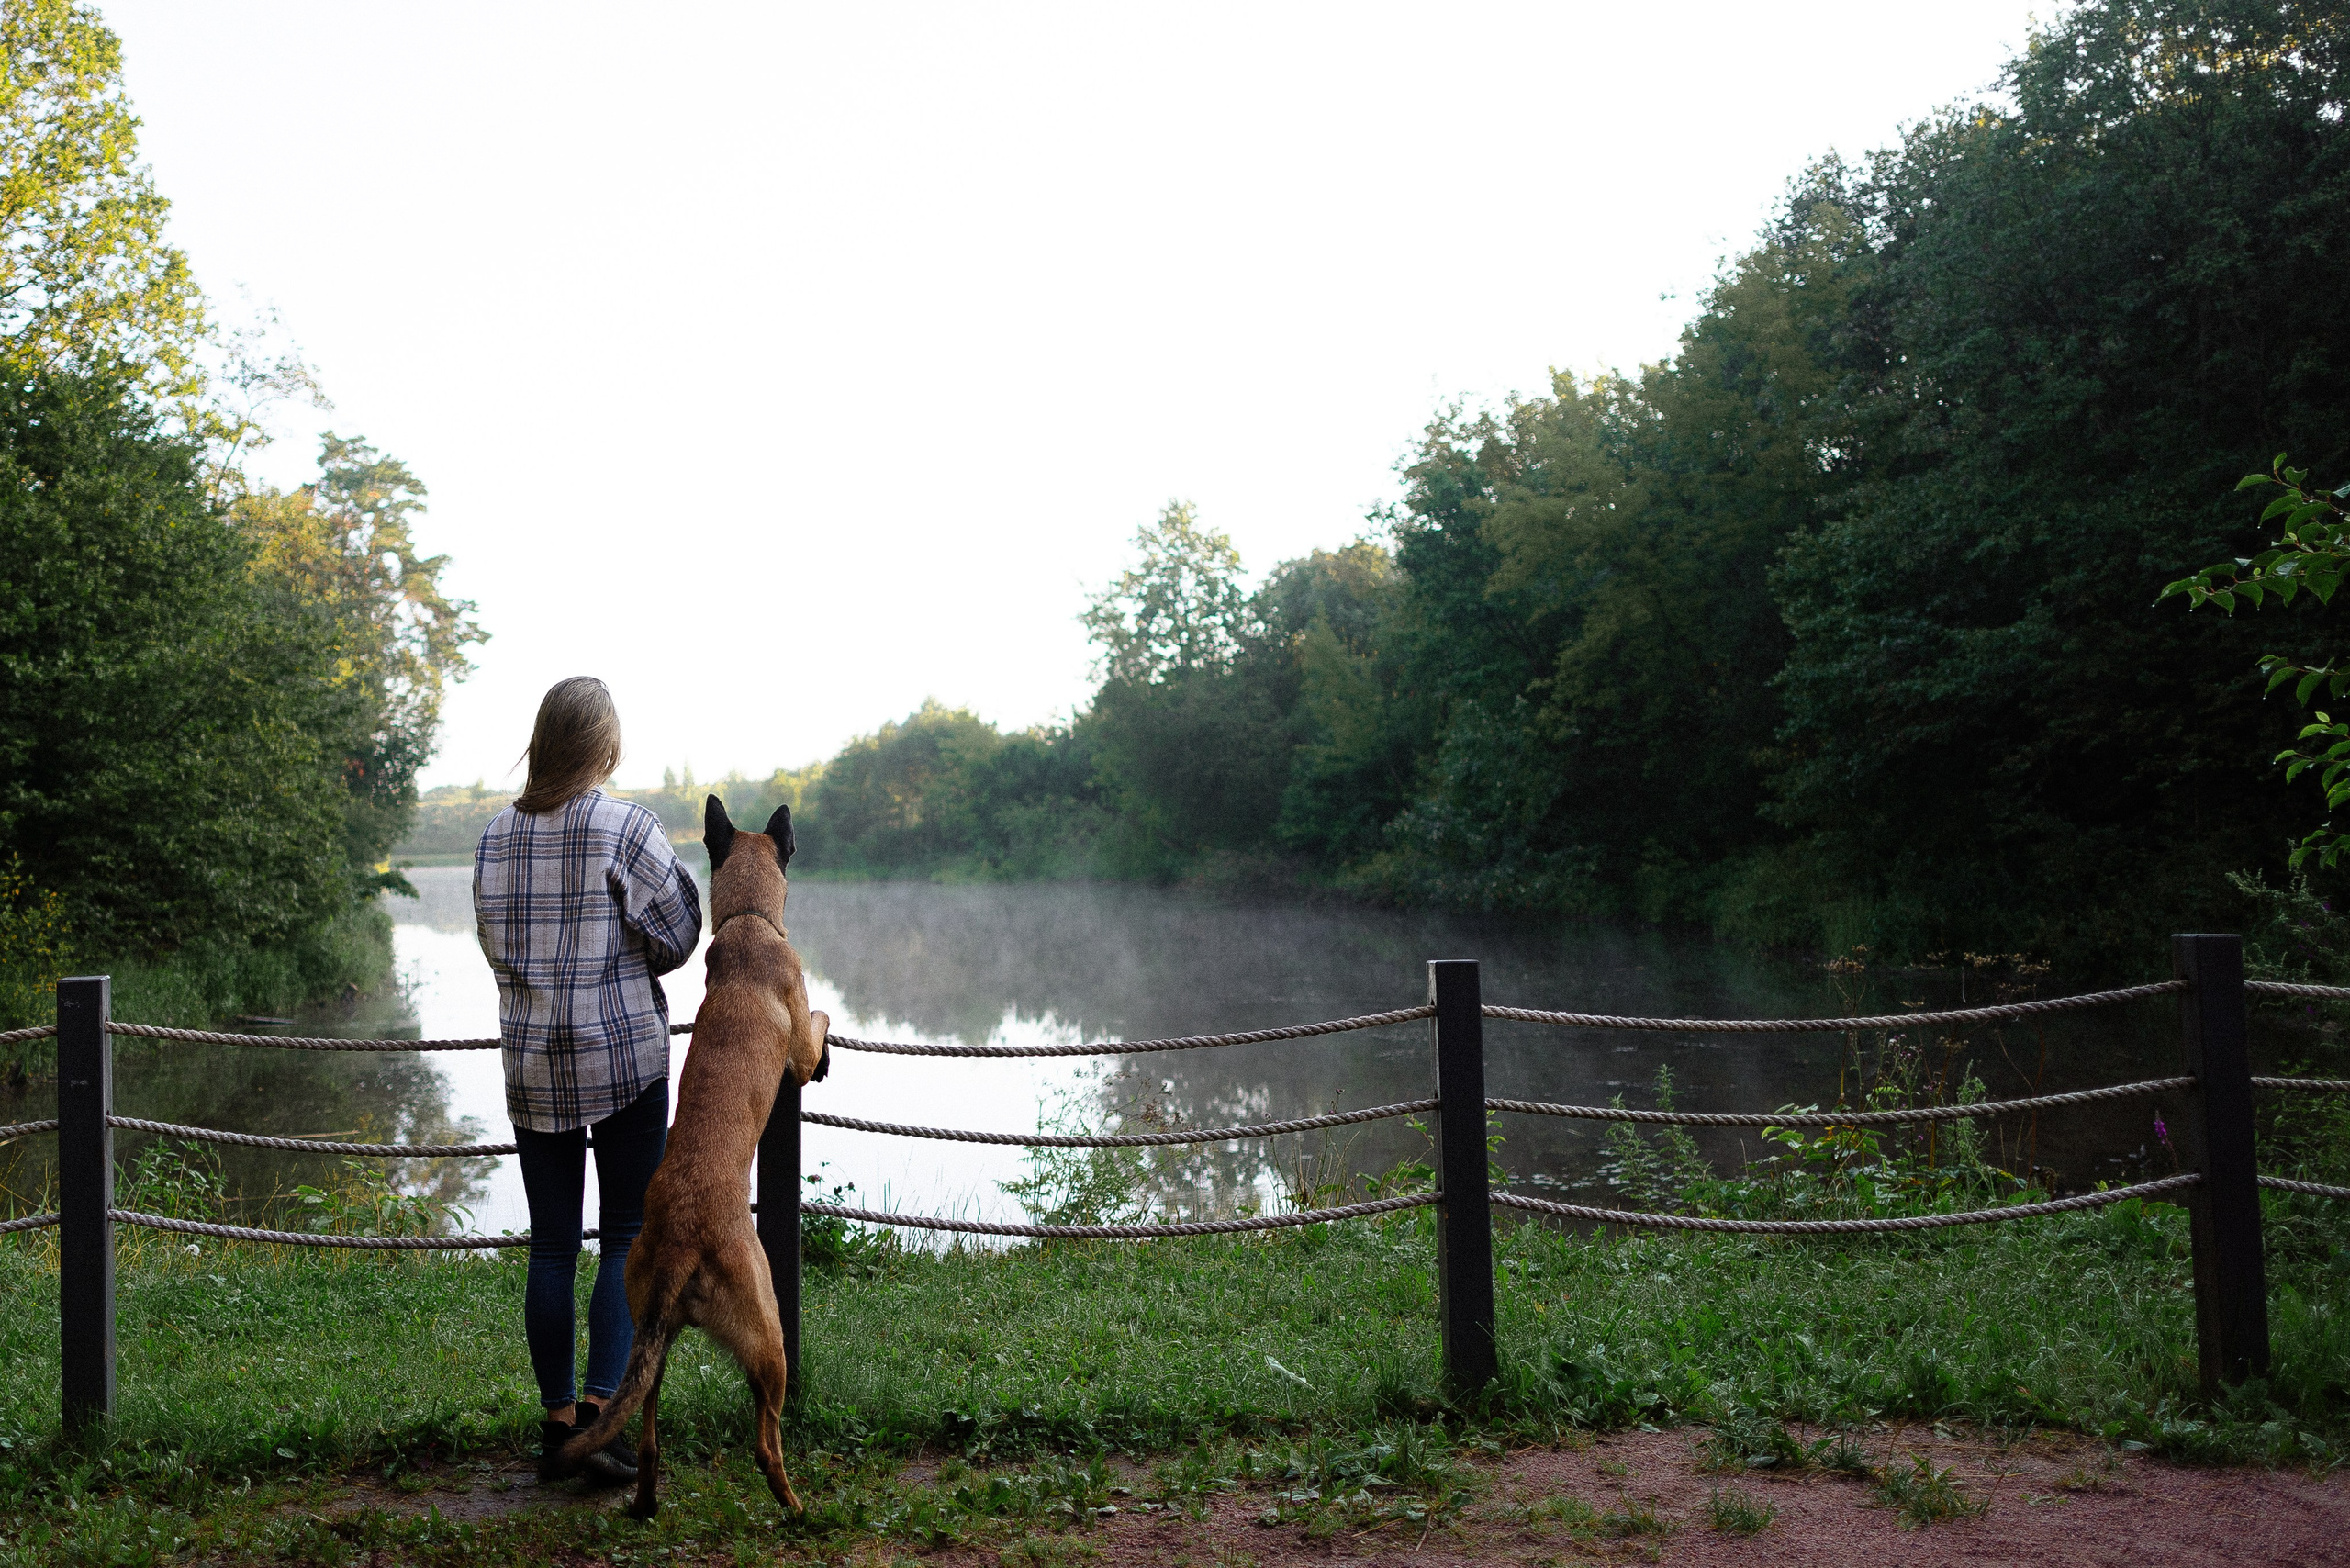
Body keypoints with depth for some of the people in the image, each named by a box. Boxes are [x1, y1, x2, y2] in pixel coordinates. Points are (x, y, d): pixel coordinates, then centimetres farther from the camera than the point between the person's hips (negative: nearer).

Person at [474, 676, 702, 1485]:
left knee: (551, 1245, 10)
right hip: (623, 1060, -4)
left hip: (531, 1063, 4)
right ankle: (600, 1403, -6)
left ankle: (556, 1419, 17)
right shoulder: (627, 826, -11)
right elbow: (677, 935, -5)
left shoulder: (496, 834, 3)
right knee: (629, 1234, 5)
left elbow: (495, 944, 12)